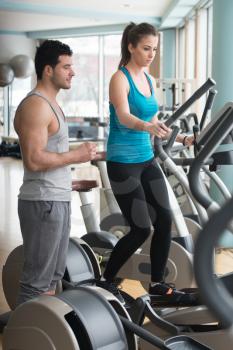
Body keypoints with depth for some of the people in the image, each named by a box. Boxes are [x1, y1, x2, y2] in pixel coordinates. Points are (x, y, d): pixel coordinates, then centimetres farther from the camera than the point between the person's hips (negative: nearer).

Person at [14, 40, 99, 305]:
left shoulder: (50, 104, 16)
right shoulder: (35, 106, -16)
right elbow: (34, 160, -24)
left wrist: (69, 182, 19)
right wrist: (76, 156, -15)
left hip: (57, 200, 10)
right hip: (43, 203, -10)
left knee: (53, 276, 16)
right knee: (37, 281, -5)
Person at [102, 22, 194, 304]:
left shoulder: (150, 81, 11)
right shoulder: (120, 79, -12)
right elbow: (124, 118, -29)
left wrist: (180, 138, 17)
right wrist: (147, 126, -48)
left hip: (147, 159, 8)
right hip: (123, 162, -7)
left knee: (164, 221, 4)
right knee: (141, 229, -6)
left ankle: (157, 284, 17)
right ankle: (105, 281, 13)